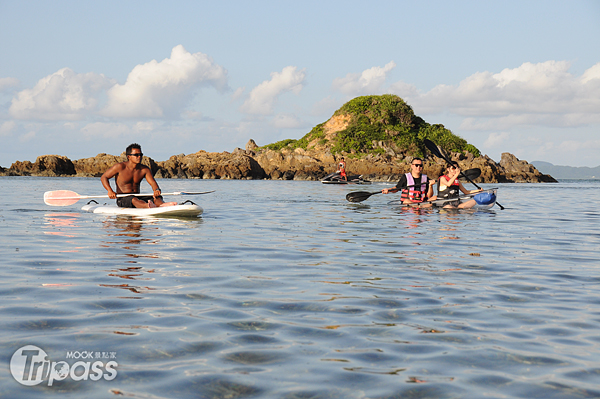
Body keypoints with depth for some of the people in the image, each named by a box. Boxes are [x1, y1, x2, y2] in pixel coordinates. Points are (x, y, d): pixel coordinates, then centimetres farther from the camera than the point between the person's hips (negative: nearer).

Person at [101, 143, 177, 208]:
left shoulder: (145, 169, 5)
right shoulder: (120, 167, -6)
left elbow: (153, 182, -8)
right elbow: (103, 178, -3)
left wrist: (157, 190, -33)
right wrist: (110, 191, -22)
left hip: (138, 197, 5)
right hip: (122, 199, -5)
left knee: (157, 197, -21)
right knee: (133, 199, -39)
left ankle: (162, 205, -58)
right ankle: (148, 206, -71)